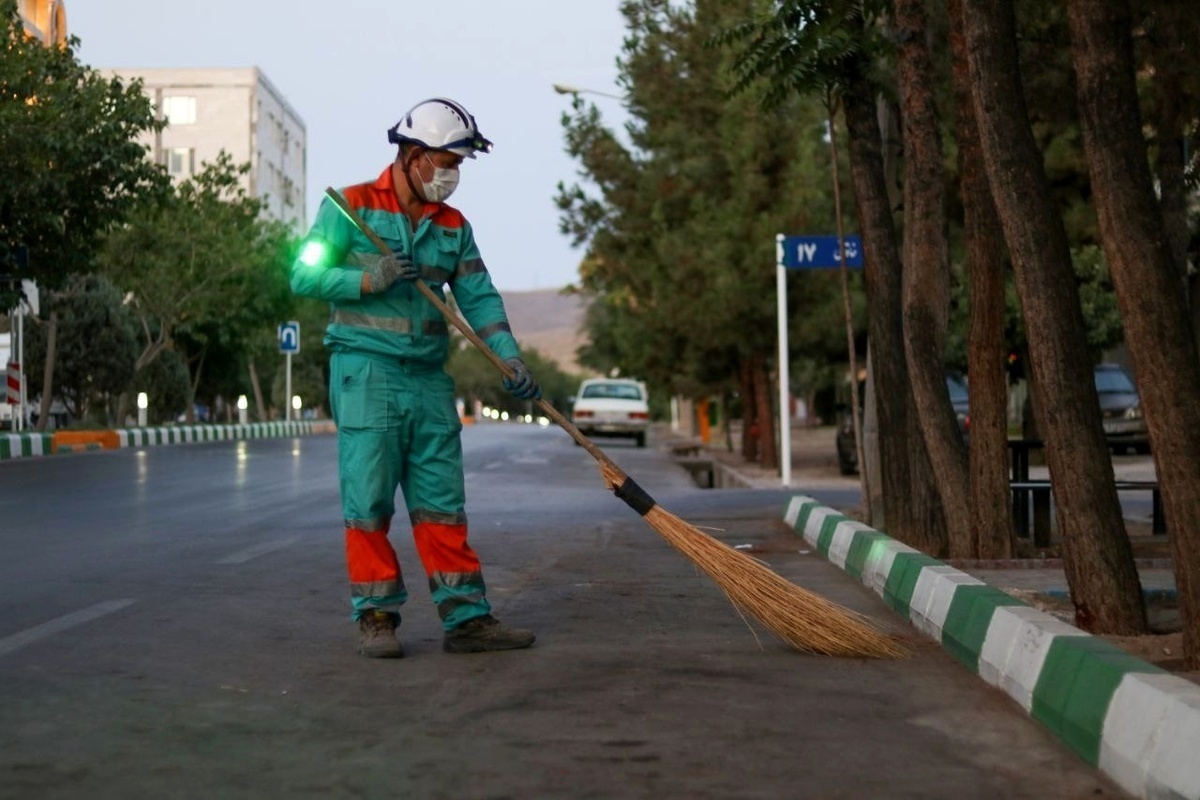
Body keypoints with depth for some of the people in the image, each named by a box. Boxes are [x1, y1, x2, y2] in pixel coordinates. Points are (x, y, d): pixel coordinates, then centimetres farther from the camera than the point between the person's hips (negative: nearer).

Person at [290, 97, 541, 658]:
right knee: (369, 502, -2)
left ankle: (466, 617, 6)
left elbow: (478, 298, 7)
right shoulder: (351, 207, 0)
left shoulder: (453, 226, 14)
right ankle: (375, 617, 6)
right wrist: (370, 281, -17)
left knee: (442, 504, 4)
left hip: (430, 380, 5)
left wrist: (509, 358, -6)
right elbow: (304, 276, -4)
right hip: (366, 374, -5)